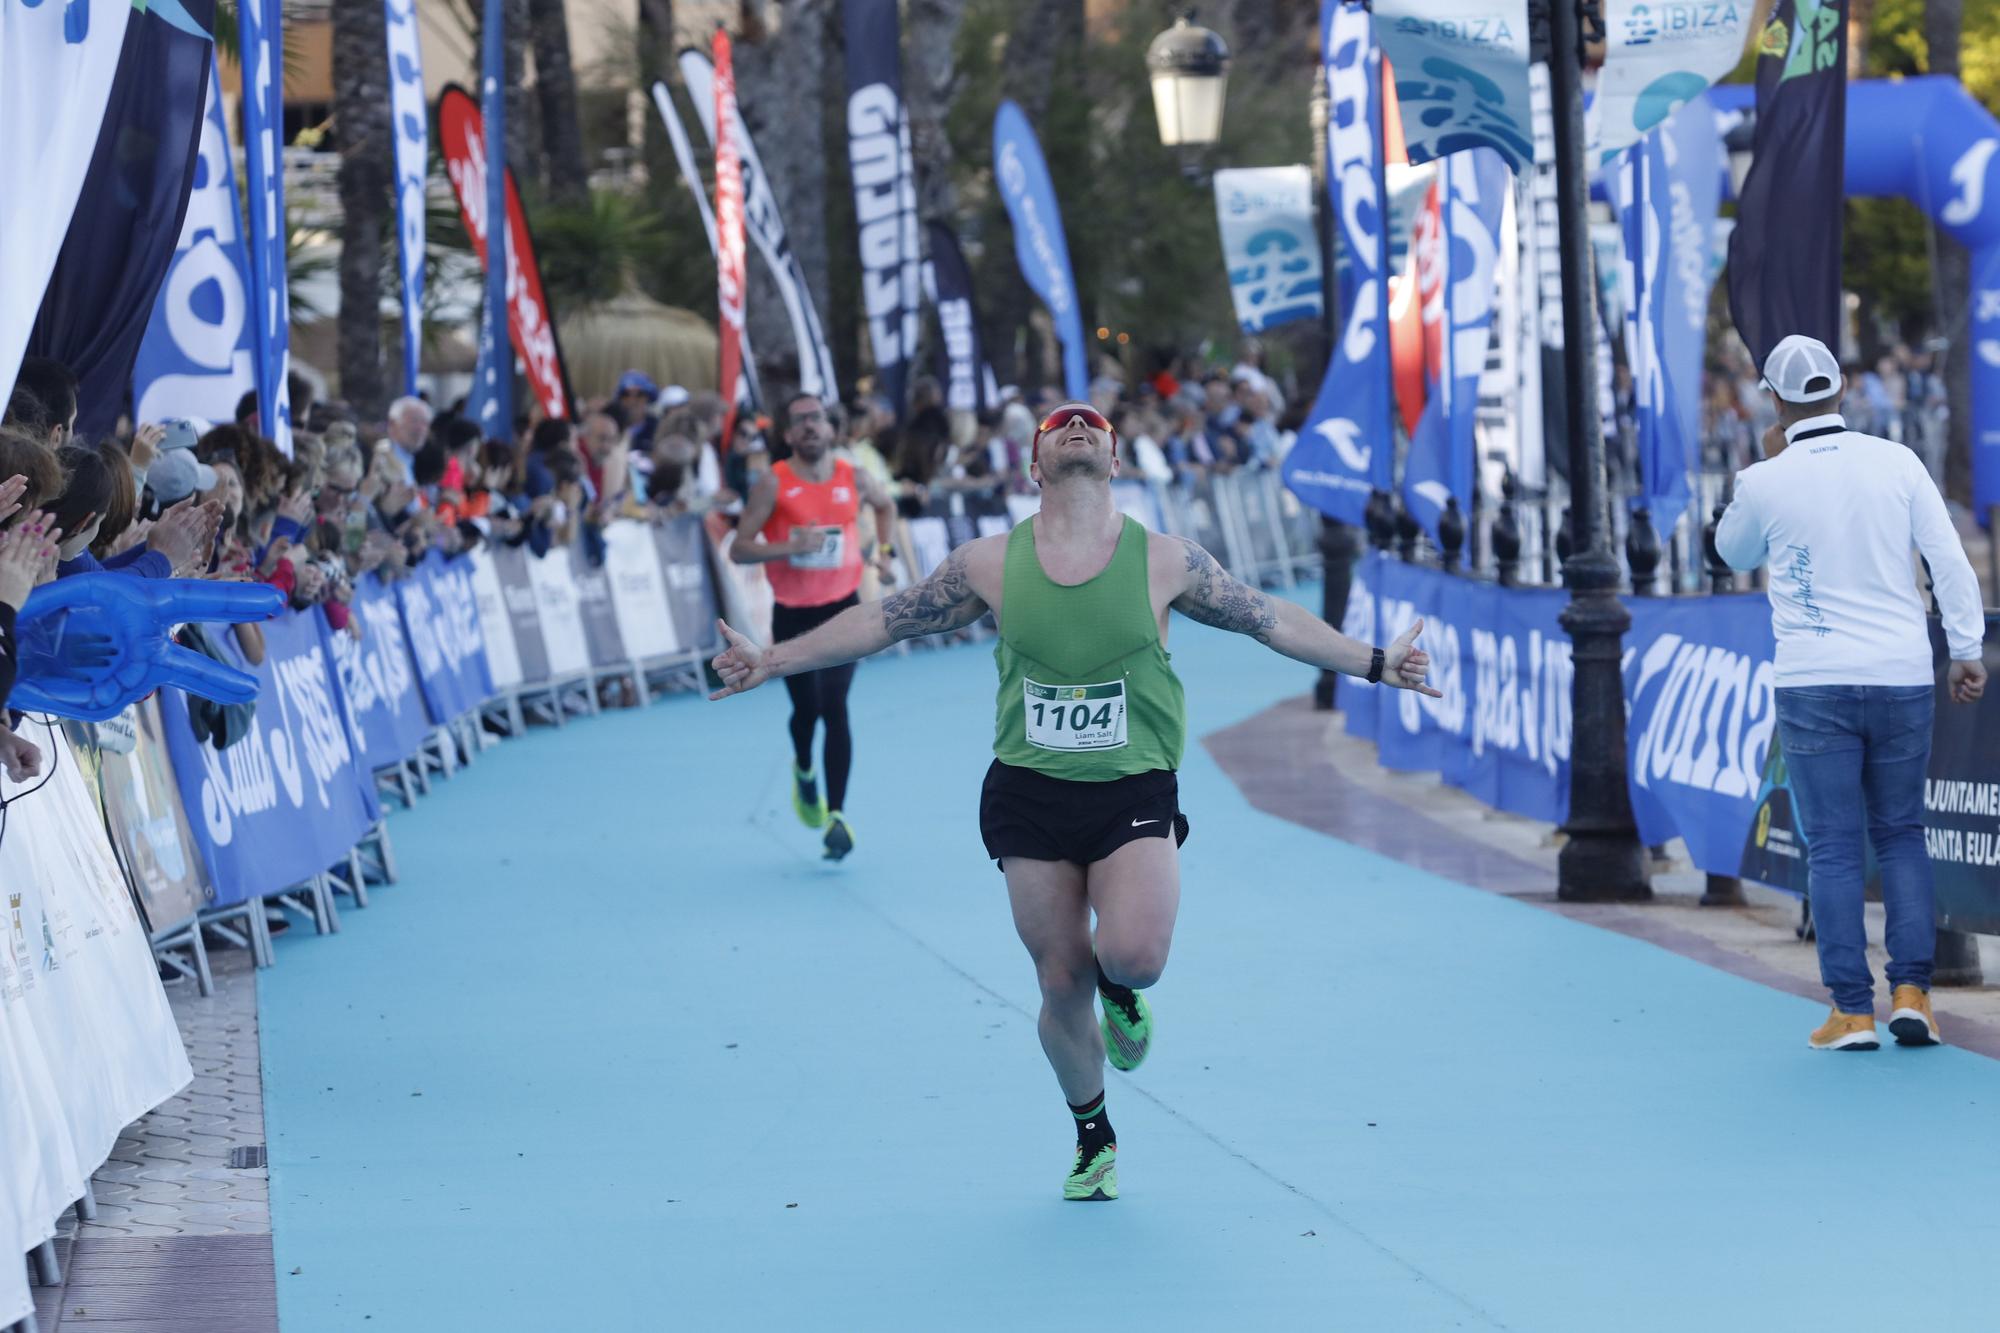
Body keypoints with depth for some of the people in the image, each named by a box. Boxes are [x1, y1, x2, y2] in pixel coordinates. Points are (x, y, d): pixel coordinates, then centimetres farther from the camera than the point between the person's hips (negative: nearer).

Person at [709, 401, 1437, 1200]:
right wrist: (772, 662, 6)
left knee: (1134, 953, -24)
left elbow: (1276, 622, 8)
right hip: (1030, 794, 1)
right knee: (1062, 983, 4)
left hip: (1135, 792, -1)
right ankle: (1093, 1141, 28)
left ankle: (1120, 992, 15)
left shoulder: (1165, 562, 0)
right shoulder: (991, 564, 1)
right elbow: (882, 621, 8)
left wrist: (1375, 664, 5)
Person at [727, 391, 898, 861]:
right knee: (807, 707, 7)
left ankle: (836, 815, -10)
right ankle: (804, 772, 42)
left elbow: (885, 505, 24)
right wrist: (789, 547, -26)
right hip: (793, 614, -1)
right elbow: (739, 549, -11)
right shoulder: (773, 484, -9)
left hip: (842, 608, 1)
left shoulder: (853, 478, 0)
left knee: (835, 708, -11)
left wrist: (885, 550, 9)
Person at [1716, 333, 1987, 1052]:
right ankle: (1911, 990, 3)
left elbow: (1734, 552, 17)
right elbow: (1950, 560, -2)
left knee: (1833, 848, 3)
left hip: (1813, 685, -2)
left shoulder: (1766, 482, -4)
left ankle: (1852, 1010, 0)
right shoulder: (1897, 462, -1)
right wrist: (1965, 650, 6)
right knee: (1902, 835, 14)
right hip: (1902, 677, 2)